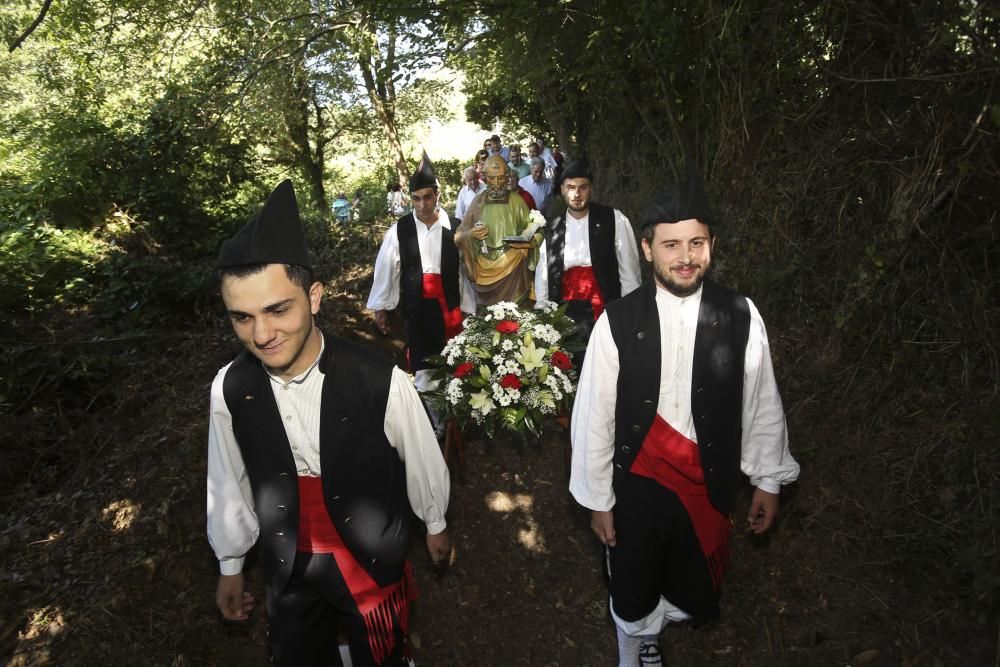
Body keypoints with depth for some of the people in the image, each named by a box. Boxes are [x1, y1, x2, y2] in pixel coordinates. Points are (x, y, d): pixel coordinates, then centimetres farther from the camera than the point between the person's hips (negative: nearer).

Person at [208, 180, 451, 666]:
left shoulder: (381, 383, -29)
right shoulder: (229, 389, -18)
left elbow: (422, 462, -11)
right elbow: (228, 484, -2)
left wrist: (435, 523, 7)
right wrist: (230, 566, 12)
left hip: (373, 561, -2)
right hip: (288, 569, 3)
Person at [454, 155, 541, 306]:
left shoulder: (516, 201, 0)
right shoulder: (478, 201, 4)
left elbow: (536, 233, -1)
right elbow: (458, 235, 7)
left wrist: (529, 242, -22)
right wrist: (470, 234, -13)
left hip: (512, 268, -2)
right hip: (484, 268, 2)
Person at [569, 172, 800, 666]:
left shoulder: (740, 317, -12)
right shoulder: (616, 322, -17)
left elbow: (761, 404, -1)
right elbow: (594, 415, -11)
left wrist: (768, 480, 7)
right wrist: (597, 498, -4)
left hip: (710, 483, 2)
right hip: (637, 483, -1)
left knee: (693, 594, 22)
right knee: (632, 595, 21)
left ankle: (650, 626, 56)